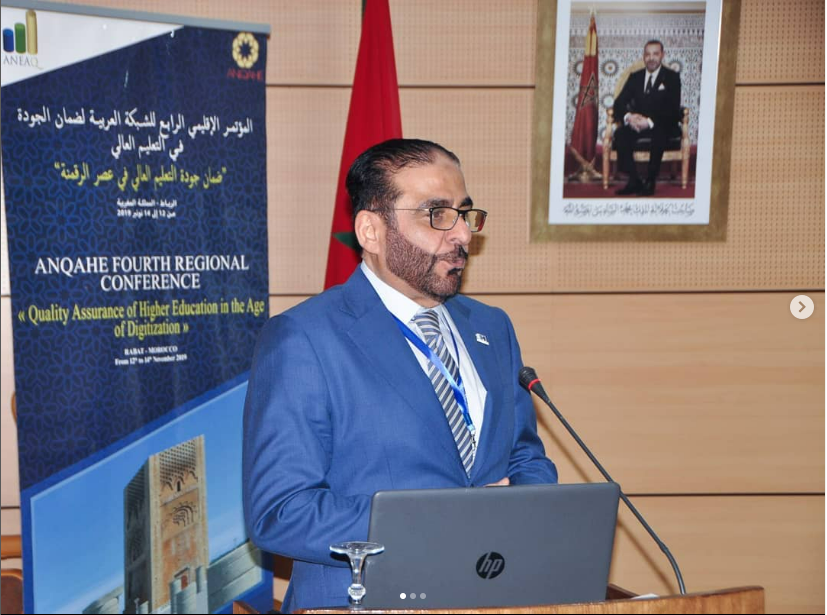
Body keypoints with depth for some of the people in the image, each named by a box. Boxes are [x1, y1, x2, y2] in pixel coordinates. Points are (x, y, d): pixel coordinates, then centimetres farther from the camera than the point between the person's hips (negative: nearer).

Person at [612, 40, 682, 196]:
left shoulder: (672, 77, 3)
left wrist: (650, 121, -23)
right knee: (620, 134, -28)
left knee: (659, 136, -38)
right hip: (636, 123, 3)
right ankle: (633, 181, -24)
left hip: (662, 126, -3)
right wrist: (628, 116, -18)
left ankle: (650, 182, -28)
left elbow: (673, 109, -9)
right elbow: (619, 103, 6)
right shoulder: (635, 77, 14)